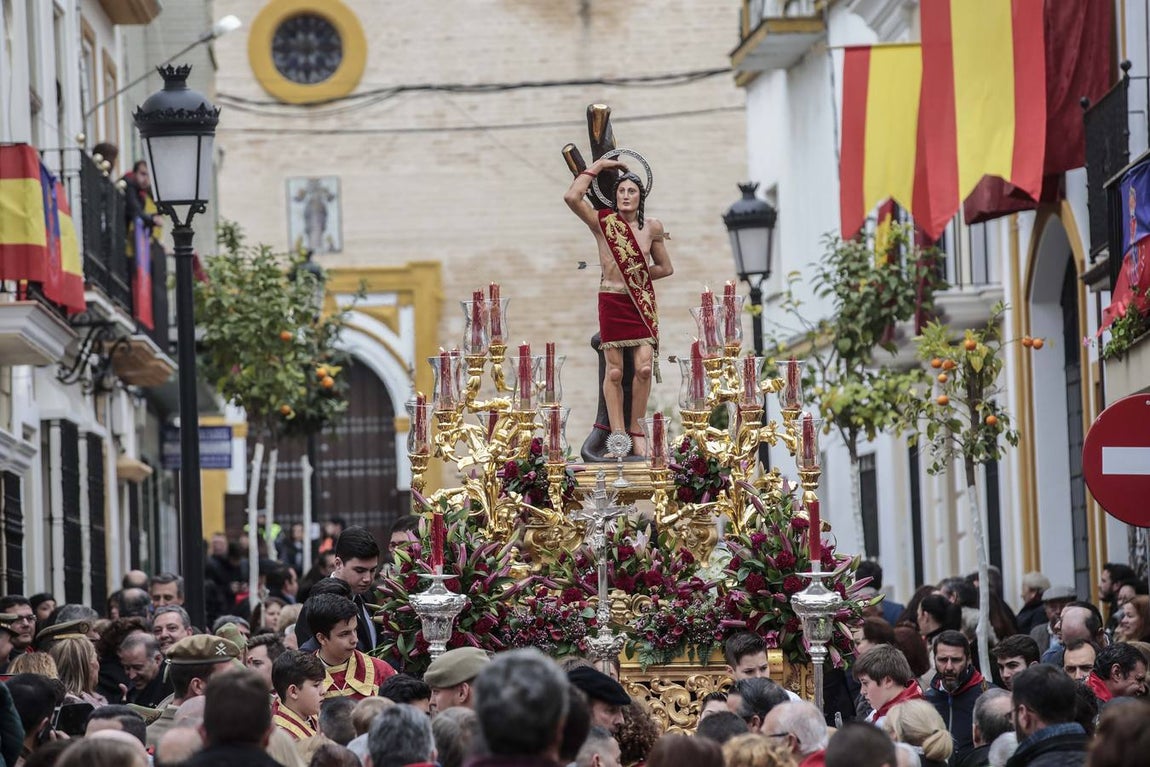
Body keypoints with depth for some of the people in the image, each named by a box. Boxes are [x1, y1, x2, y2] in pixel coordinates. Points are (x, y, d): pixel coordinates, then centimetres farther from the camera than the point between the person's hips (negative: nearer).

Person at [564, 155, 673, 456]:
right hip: (612, 302, -1)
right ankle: (617, 434, 1)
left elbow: (665, 268, 17)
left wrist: (638, 274, 4)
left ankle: (636, 432, 2)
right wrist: (598, 166, -7)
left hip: (642, 302, 2)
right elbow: (572, 197, -16)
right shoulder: (603, 222, -1)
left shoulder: (651, 228, 5)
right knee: (615, 371, -2)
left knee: (644, 367, -10)